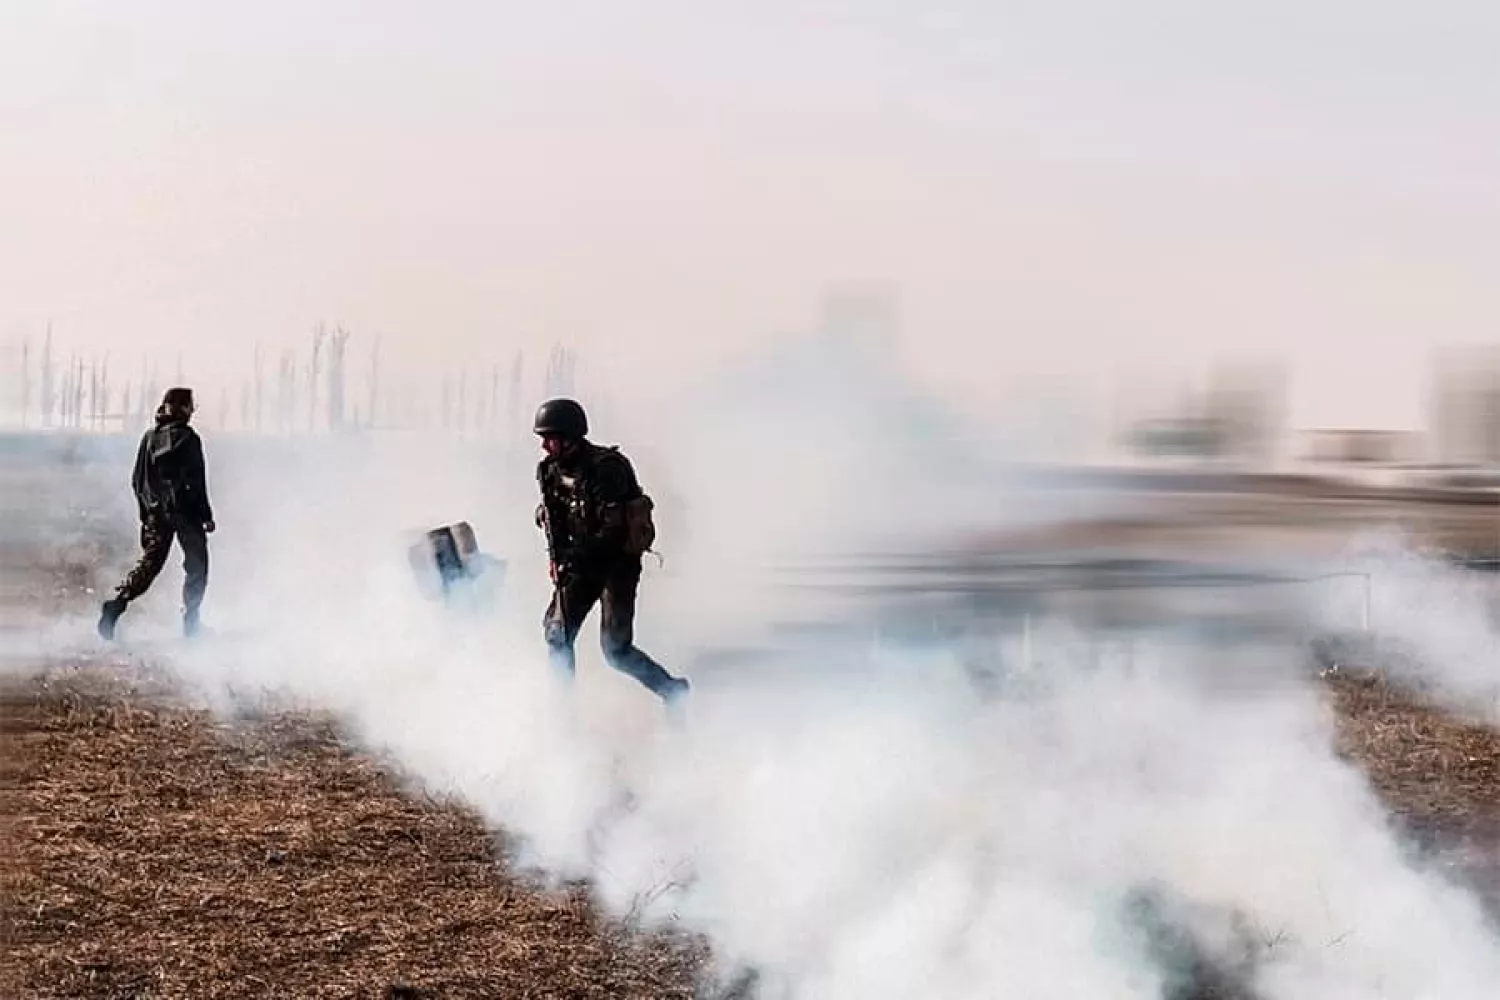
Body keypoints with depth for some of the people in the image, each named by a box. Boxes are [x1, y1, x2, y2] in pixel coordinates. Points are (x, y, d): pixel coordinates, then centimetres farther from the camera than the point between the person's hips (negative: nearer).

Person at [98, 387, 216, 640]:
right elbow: (197, 482, -12)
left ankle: (117, 603, -12)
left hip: (156, 512, 5)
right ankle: (191, 623, 9)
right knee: (196, 565, 9)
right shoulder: (188, 438, -10)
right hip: (185, 511, -5)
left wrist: (146, 513, 18)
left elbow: (137, 481, 10)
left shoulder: (149, 438, 8)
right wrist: (206, 515, -7)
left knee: (149, 564, 8)